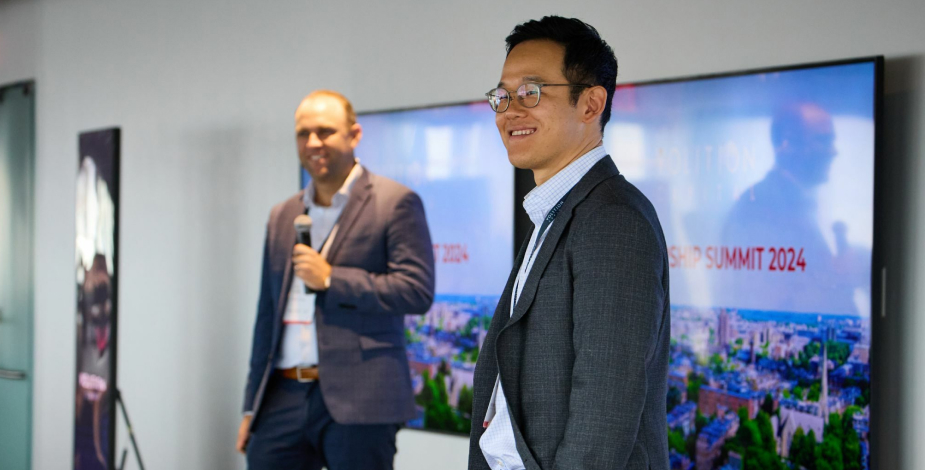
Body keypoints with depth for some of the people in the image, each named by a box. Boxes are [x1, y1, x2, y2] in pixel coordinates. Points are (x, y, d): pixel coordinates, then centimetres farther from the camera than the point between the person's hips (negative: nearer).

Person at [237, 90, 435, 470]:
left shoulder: (396, 203, -1)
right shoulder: (282, 217, 18)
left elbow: (417, 291, -10)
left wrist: (330, 279, -12)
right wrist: (252, 405, 18)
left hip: (358, 401, -5)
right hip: (283, 398, 5)